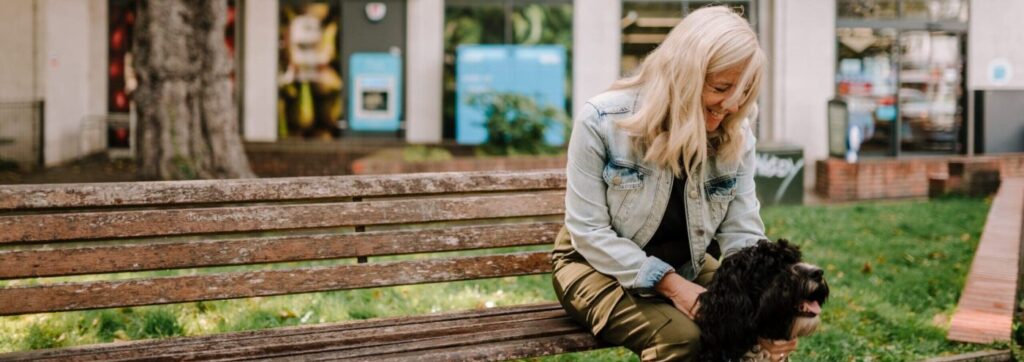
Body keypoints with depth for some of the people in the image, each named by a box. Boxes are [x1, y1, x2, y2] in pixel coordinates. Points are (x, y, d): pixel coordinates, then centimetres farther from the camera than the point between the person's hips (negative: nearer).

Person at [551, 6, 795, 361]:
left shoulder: (736, 136, -8)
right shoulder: (603, 121, -22)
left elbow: (744, 235, -8)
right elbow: (588, 232, -20)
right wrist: (669, 283, -29)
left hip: (683, 266, 5)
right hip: (601, 266, -5)